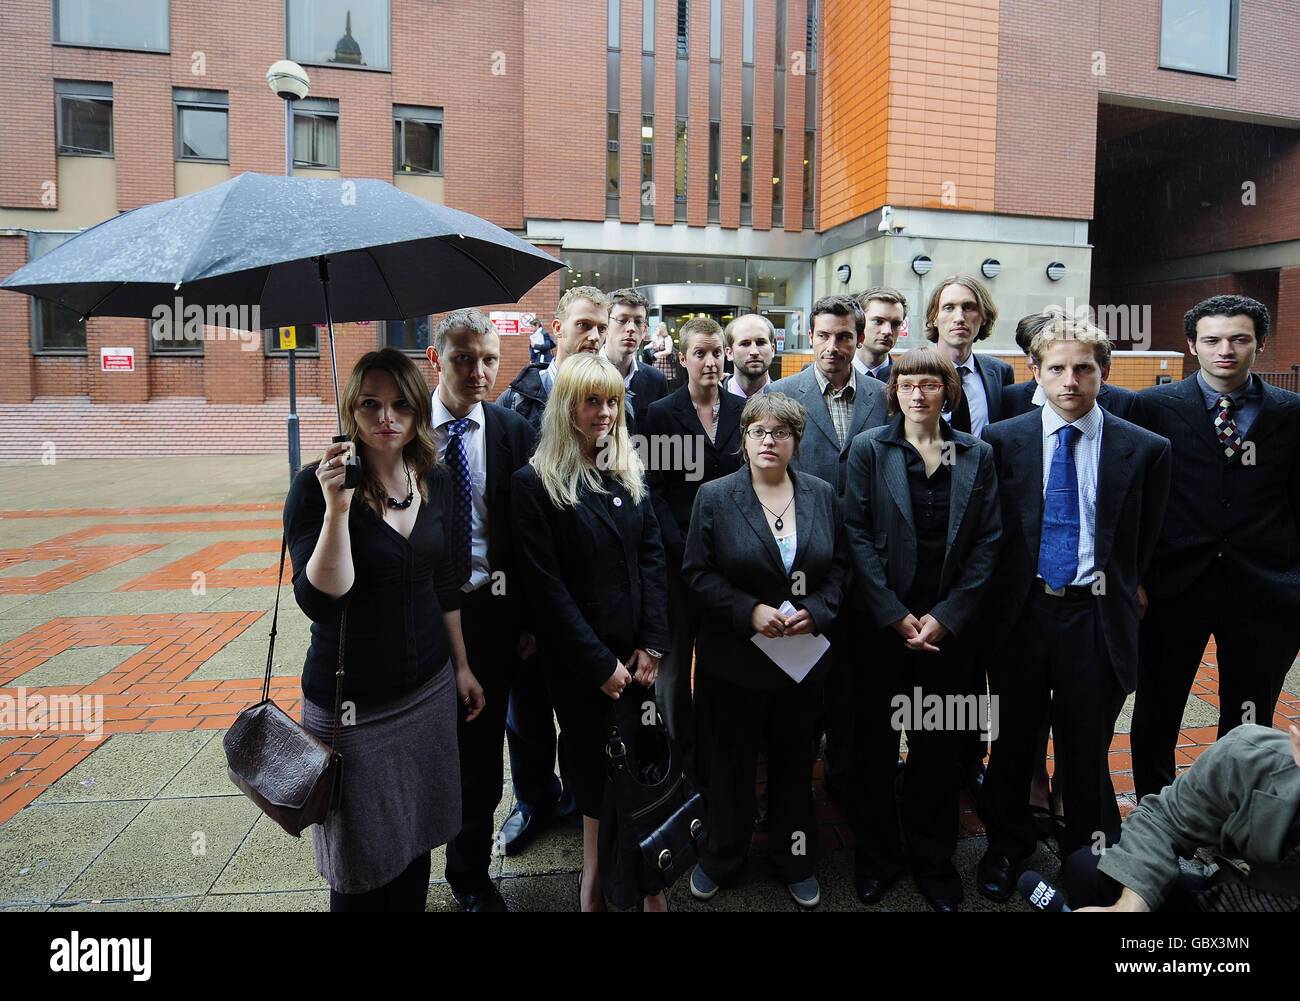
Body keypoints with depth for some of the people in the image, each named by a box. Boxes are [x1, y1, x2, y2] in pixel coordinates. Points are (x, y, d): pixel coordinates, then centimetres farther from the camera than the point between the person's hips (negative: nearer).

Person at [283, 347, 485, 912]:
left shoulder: (435, 482, 1)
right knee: (364, 864, 13)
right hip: (353, 704, -4)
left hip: (428, 689, 5)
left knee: (417, 837, 20)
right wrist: (337, 508, -34)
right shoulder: (317, 485, -15)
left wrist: (461, 666, 14)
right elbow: (319, 602, -23)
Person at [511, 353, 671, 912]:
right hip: (577, 664, -3)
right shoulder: (535, 483, -9)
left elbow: (652, 557, 4)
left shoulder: (629, 473, 7)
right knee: (593, 766, 9)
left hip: (636, 656, 4)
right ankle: (596, 885, 29)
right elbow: (547, 585, -12)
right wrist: (601, 662, -12)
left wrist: (652, 645, -5)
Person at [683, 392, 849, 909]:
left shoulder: (822, 494, 3)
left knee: (795, 762, 16)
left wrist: (816, 609, -12)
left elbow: (840, 565, 6)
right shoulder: (714, 497, -6)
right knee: (730, 762, 13)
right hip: (735, 658, -2)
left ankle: (794, 860, 38)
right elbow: (697, 573, -7)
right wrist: (749, 611, -19)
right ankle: (722, 860, 35)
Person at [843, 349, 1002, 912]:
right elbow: (857, 533, -5)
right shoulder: (869, 449, 0)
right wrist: (894, 614, -10)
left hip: (947, 626, 1)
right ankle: (876, 858, 27)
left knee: (938, 743, 11)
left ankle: (933, 860, 29)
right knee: (875, 741, 9)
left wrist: (945, 616, -7)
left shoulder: (977, 455, 6)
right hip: (882, 624, -1)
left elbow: (987, 541, 2)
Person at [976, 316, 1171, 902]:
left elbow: (1146, 543, 8)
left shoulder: (1144, 450, -1)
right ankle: (1006, 847, 37)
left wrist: (1117, 591, 8)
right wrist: (1002, 593, 3)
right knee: (1013, 738, 15)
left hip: (1097, 615, 0)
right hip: (1021, 611, 1)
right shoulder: (1001, 441, -1)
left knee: (1086, 745, 11)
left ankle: (1090, 851, 36)